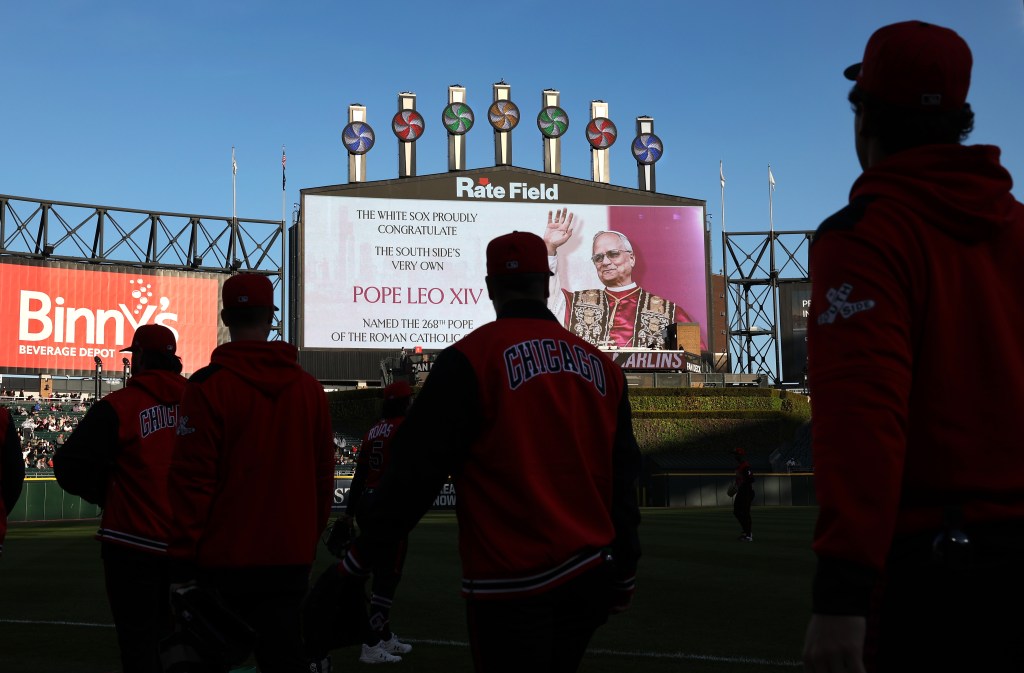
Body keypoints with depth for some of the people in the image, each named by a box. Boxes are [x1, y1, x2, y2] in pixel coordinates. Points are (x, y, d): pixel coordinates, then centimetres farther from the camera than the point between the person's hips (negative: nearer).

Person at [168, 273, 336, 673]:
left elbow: (192, 480, -12)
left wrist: (182, 559, -5)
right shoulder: (310, 388, 4)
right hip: (291, 558, 4)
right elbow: (323, 477, 9)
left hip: (226, 558, -3)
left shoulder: (208, 386, -10)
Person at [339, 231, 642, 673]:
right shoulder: (601, 366, 6)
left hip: (512, 586, -5)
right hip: (588, 579, 5)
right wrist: (623, 573, 20)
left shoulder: (471, 358, -10)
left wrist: (362, 553, -2)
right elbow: (623, 476, 11)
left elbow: (418, 466, -12)